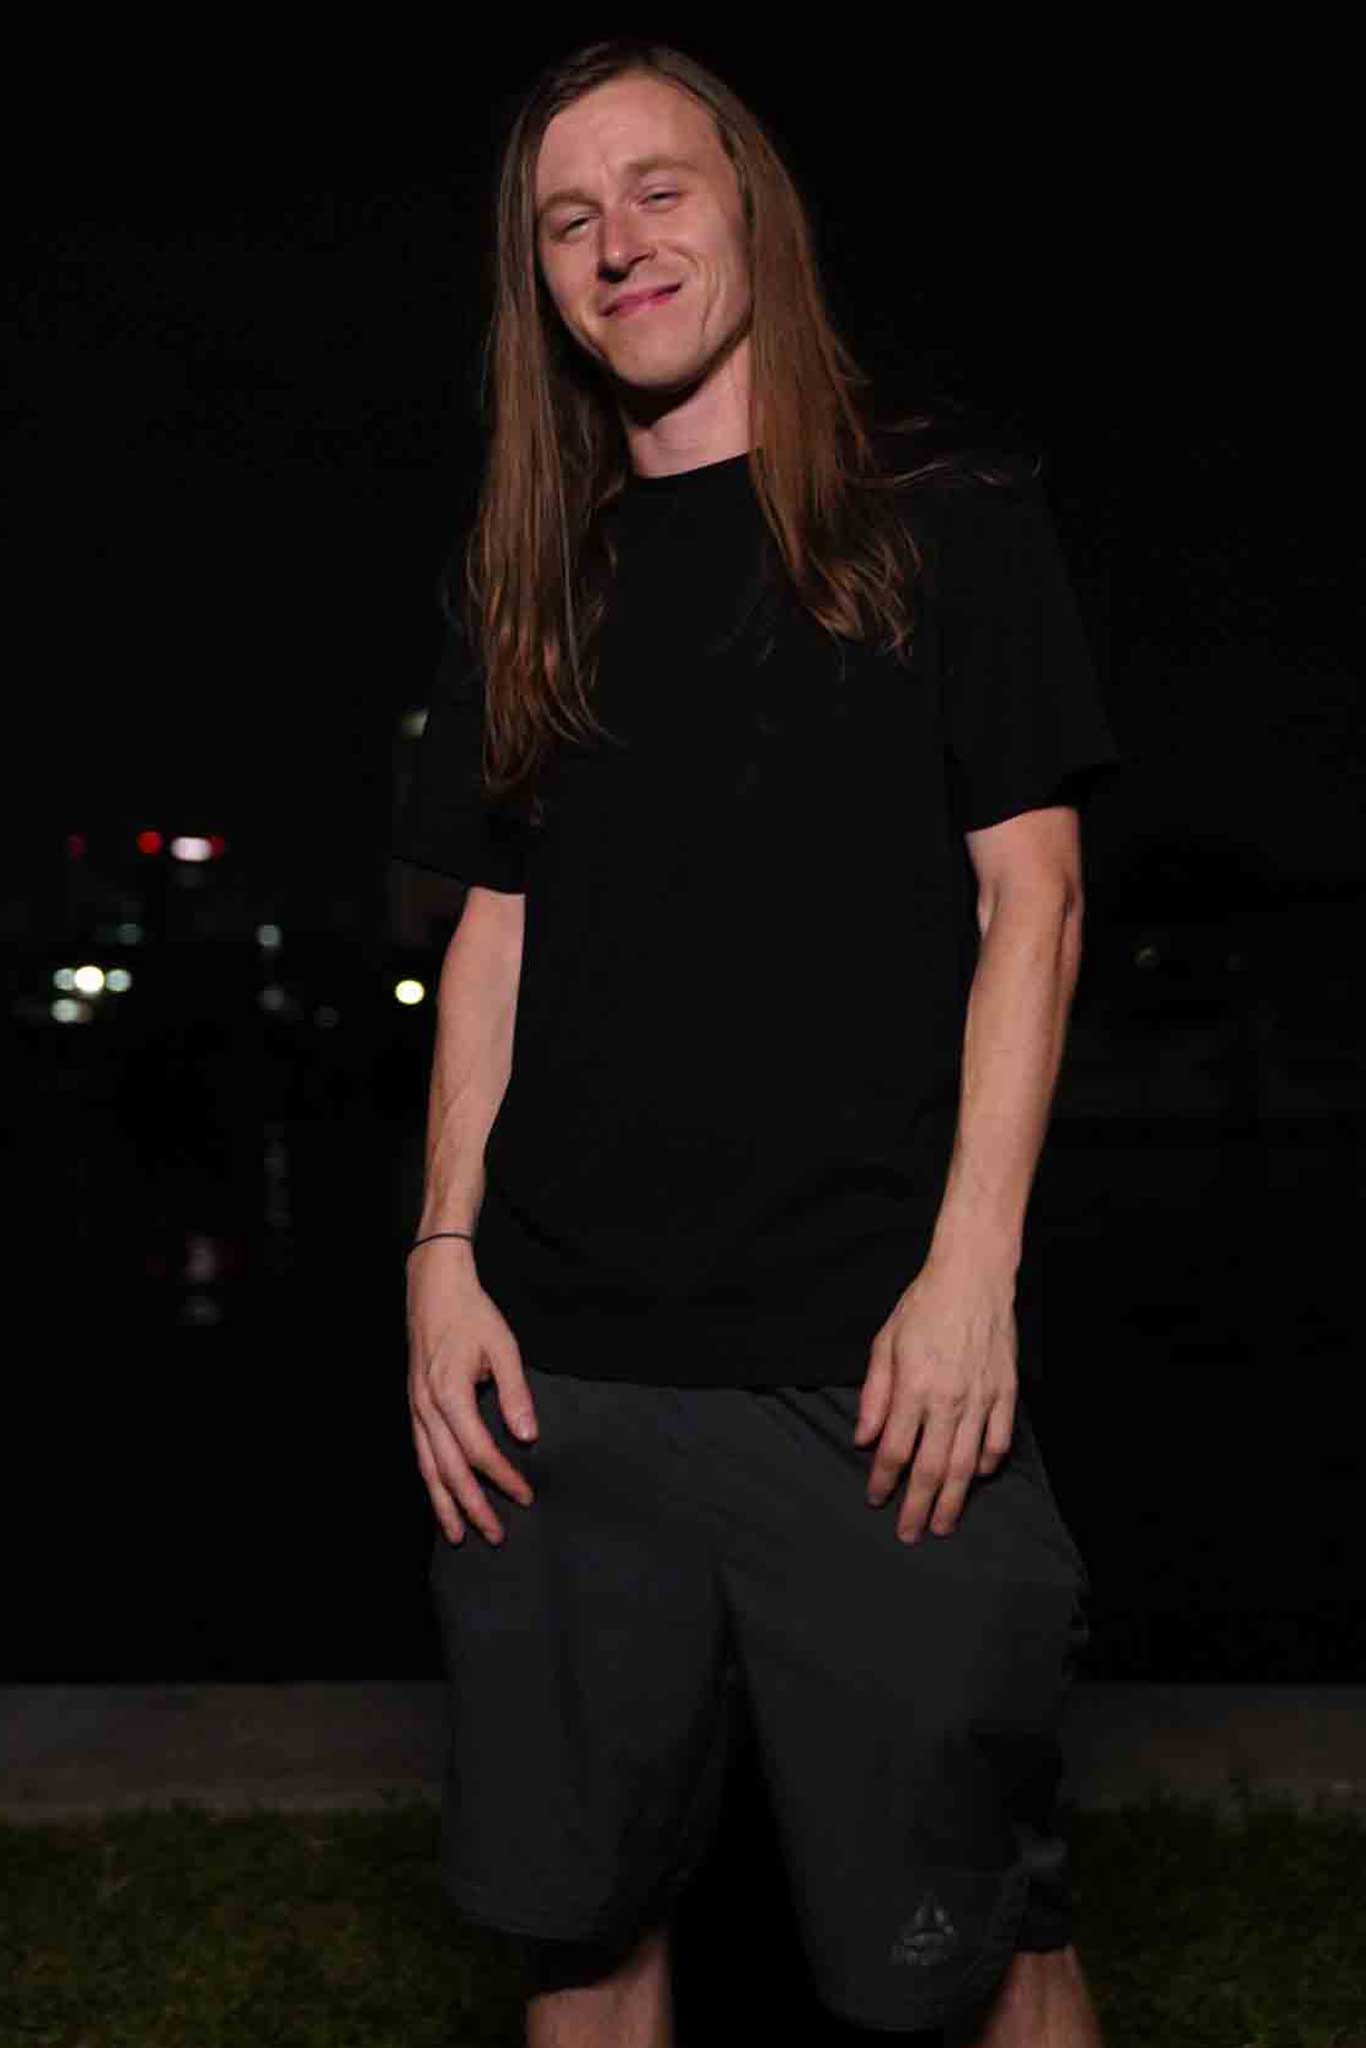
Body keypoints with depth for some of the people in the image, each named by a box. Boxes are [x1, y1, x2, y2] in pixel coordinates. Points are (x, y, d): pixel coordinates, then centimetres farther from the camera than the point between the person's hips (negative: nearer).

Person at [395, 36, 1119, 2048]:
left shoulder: (951, 523, 4)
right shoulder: (528, 589, 15)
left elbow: (1032, 899, -1)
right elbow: (495, 930, 14)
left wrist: (972, 1267, -11)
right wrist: (447, 1251, 3)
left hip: (862, 1362, -3)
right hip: (555, 1365, 4)